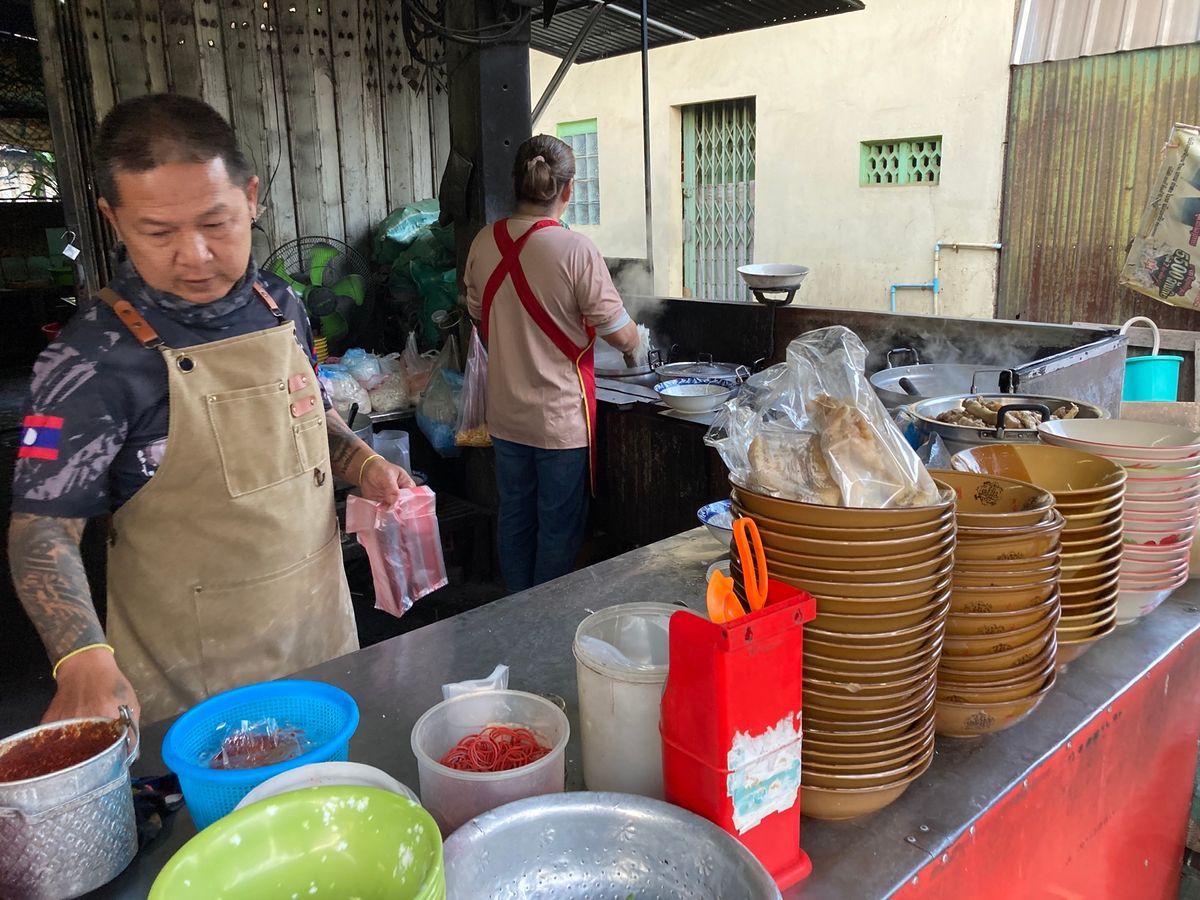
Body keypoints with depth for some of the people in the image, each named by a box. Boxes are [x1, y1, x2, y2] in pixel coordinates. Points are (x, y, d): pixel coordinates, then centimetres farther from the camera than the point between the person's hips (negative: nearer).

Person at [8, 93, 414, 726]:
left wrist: (361, 464, -4)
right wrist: (85, 657, -30)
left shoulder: (281, 307, -2)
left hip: (322, 629, 6)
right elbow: (43, 528, -15)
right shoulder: (93, 359, -19)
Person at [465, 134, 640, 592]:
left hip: (505, 415, 6)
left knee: (515, 519, 18)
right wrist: (633, 341, 10)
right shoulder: (575, 250, -18)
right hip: (560, 417, -5)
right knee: (559, 530, 10)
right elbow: (621, 335, -13)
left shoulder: (484, 244, -2)